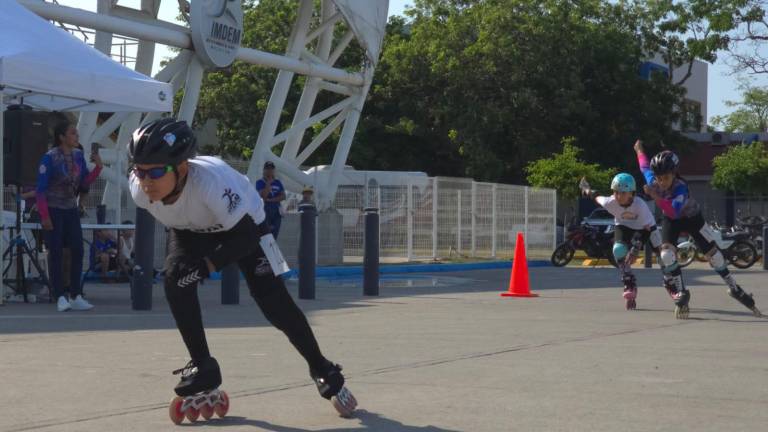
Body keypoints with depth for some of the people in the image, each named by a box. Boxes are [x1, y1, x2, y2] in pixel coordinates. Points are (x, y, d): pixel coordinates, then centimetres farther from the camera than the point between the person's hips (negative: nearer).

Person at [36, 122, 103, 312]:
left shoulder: (78, 155, 3)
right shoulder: (50, 157, -13)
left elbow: (85, 181, 8)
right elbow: (40, 189, -13)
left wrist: (98, 167, -9)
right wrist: (44, 216, -17)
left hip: (71, 210, 6)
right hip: (53, 210, -6)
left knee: (77, 251, 1)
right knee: (56, 253, -4)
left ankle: (76, 296, 6)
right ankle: (60, 298, -1)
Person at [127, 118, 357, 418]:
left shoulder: (211, 181, -46)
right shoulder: (138, 188, -29)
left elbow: (245, 237, -37)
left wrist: (208, 264, -41)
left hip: (244, 223, -4)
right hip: (191, 229, 4)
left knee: (272, 299, -10)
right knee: (175, 281, -21)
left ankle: (322, 371, 10)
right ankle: (204, 369, -6)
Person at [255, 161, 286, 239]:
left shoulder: (277, 182, 13)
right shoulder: (259, 182, 0)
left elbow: (283, 196, 3)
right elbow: (263, 195, -15)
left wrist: (270, 200, -9)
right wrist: (268, 183, -11)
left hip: (276, 212, 5)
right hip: (265, 210, -5)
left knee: (274, 234, 3)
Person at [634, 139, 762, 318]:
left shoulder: (680, 187, -39)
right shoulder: (652, 181, -25)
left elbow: (673, 212, -54)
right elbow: (645, 166, -1)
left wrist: (656, 197, -64)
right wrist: (639, 150, 17)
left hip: (692, 218, -3)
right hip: (671, 221, 3)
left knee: (713, 253, -3)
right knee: (667, 253, -19)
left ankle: (735, 289, 14)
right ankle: (680, 295, -6)